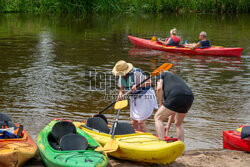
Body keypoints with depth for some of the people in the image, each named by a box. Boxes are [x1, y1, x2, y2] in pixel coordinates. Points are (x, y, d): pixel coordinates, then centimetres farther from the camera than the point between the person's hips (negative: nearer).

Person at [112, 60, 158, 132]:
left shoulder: (136, 73, -24)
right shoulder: (121, 76, 0)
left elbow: (149, 82, -28)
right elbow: (122, 88, 8)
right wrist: (120, 94, -13)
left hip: (145, 97, -8)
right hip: (134, 99, 8)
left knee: (140, 122, -10)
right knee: (134, 123, 9)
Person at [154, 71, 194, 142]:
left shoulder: (162, 75, 28)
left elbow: (159, 88, 4)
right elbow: (174, 111, 40)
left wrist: (161, 106, 13)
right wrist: (168, 125, 42)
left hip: (176, 97, -6)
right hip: (189, 98, 6)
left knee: (158, 118, 11)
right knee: (179, 124, 28)